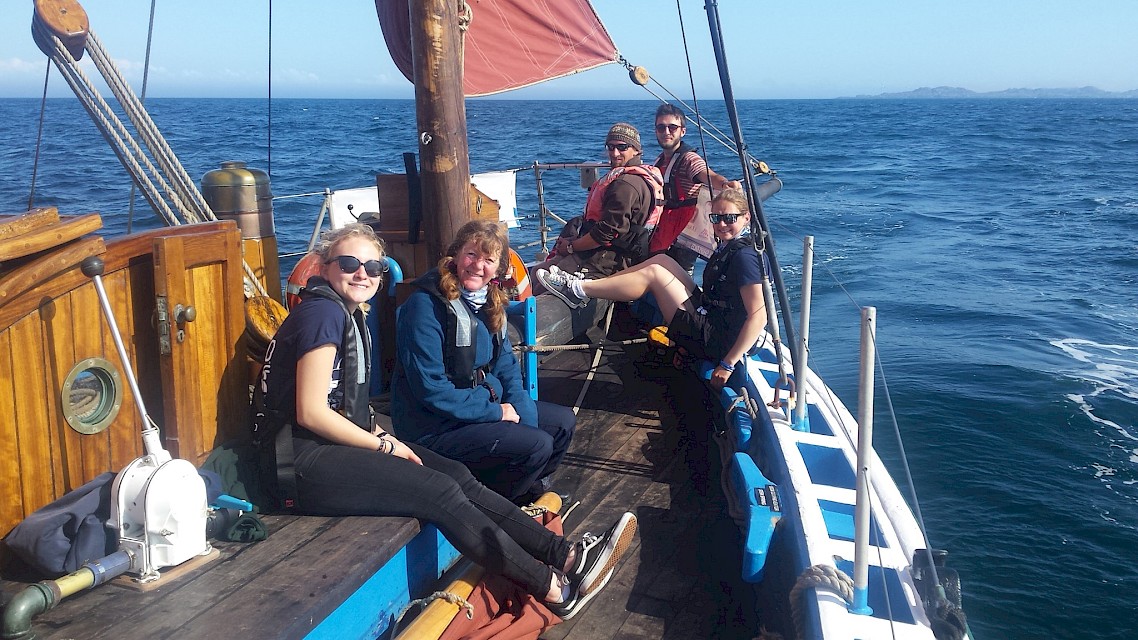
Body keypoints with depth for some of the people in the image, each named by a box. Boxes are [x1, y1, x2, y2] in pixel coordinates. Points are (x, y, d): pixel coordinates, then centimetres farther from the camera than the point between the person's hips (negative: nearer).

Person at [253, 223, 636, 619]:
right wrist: (383, 445, -12)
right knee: (441, 492, -17)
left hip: (337, 444, 9)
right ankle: (553, 588, -13)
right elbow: (311, 413, -20)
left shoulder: (349, 315, 15)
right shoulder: (323, 312, -14)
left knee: (457, 476, -5)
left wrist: (381, 436, -2)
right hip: (306, 463, -9)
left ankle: (563, 553, -7)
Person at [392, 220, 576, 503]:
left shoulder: (490, 303, 5)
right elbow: (430, 389, -24)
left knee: (563, 421, 10)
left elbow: (506, 362, 11)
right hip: (435, 426, -9)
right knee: (537, 445, -20)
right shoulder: (425, 305, -21)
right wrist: (495, 412, -18)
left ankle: (529, 488, 29)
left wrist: (520, 413, -7)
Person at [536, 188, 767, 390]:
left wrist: (728, 364, -27)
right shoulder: (727, 248, 10)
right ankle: (585, 285, 8)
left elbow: (758, 316, -25)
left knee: (654, 273, -12)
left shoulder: (744, 257, -19)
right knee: (661, 260, 6)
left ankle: (578, 291, -5)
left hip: (714, 340, -9)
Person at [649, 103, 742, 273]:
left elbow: (708, 175, -37)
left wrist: (725, 183, -56)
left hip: (682, 238, -9)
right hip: (663, 238, 9)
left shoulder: (688, 158, -15)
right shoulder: (660, 160, 12)